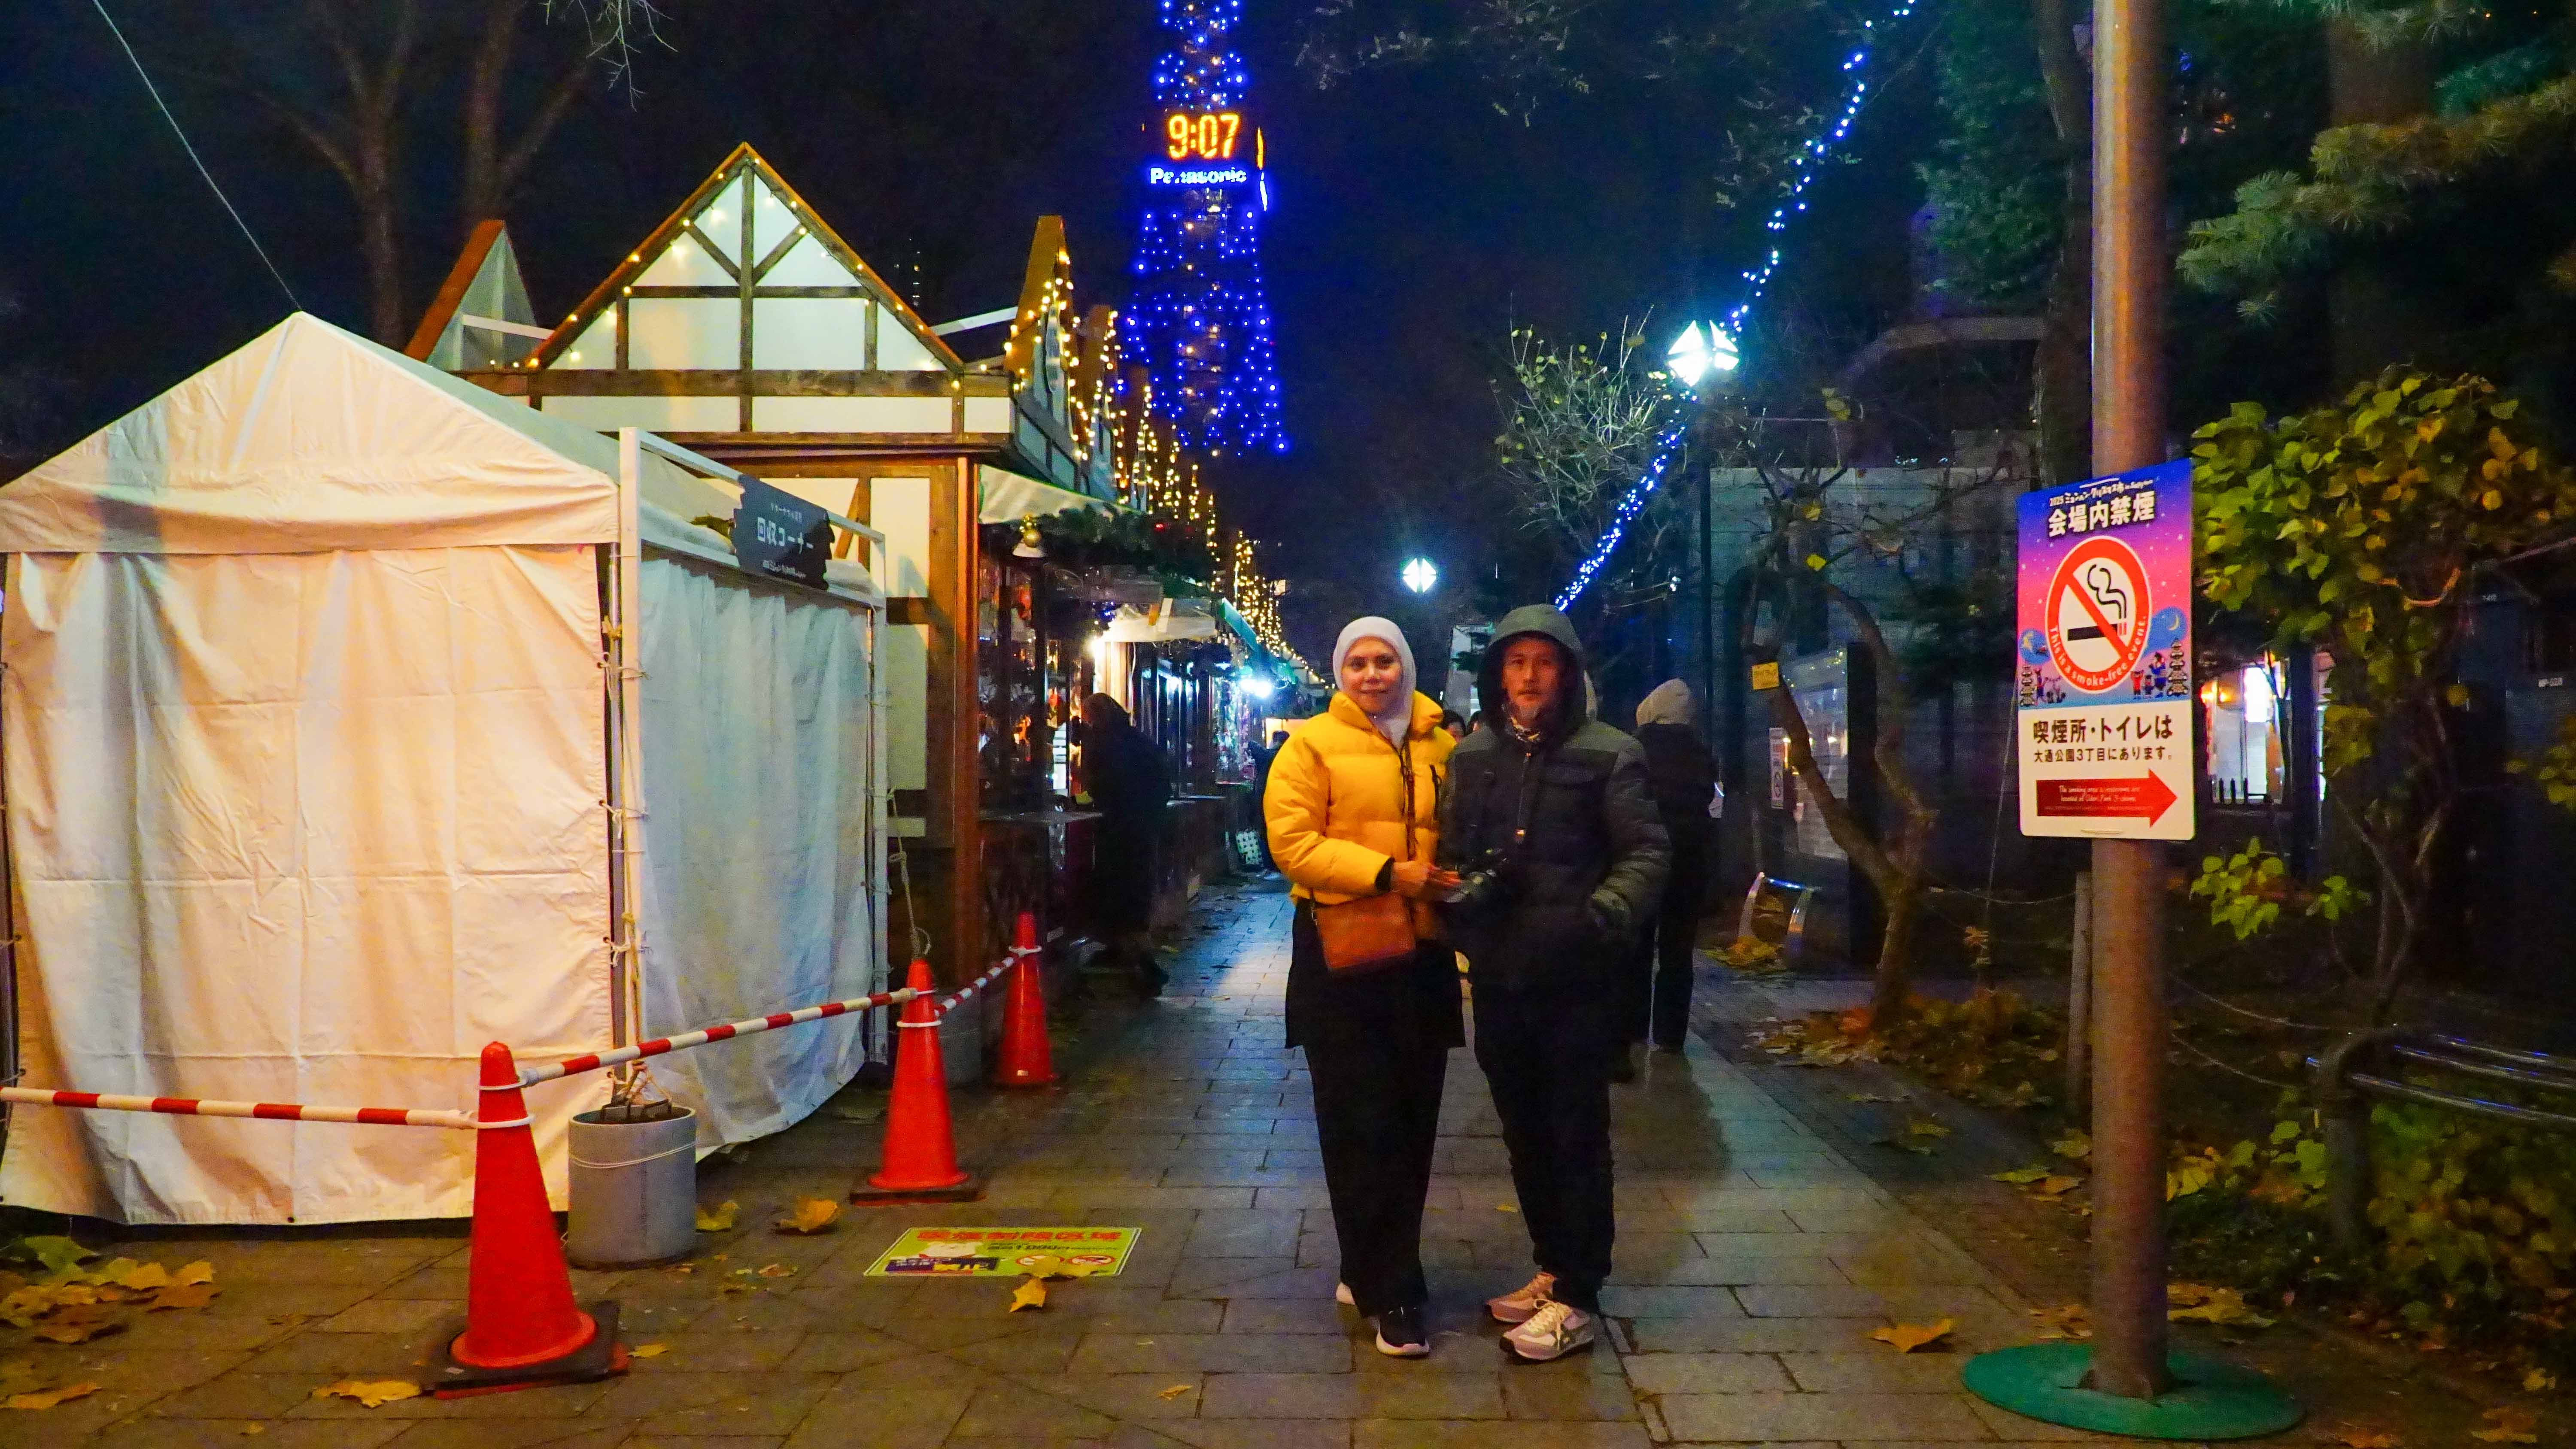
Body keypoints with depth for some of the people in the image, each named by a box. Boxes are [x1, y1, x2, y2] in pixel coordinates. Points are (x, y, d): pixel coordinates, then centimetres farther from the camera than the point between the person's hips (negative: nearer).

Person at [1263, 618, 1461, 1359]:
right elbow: (1291, 841, -11)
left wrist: (1454, 881, -3)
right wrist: (1386, 873, -19)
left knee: (1412, 1123, 10)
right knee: (1363, 1128, 0)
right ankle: (1390, 1294, 8)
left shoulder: (1438, 747, 9)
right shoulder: (1312, 744, -3)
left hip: (1423, 954, 5)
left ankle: (1372, 1270, 27)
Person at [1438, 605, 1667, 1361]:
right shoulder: (1472, 755, 9)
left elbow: (1646, 853, -6)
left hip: (1577, 980, -5)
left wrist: (1598, 918, -21)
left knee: (1577, 1137, 3)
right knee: (1524, 1132, 16)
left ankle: (1578, 1297, 13)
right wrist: (1464, 896, -7)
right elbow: (1451, 853, 14)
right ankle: (1553, 1267, 32)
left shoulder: (1607, 754, -5)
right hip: (1497, 977, 5)